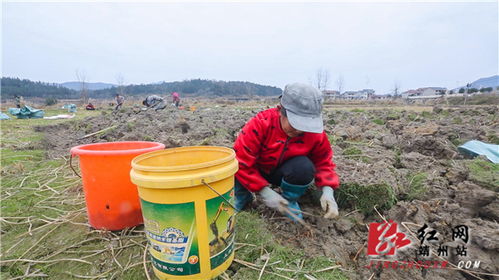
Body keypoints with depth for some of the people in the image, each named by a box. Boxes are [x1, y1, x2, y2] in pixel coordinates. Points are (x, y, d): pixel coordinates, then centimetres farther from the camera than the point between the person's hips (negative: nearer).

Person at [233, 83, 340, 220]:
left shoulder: (315, 132, -21)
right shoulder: (260, 124, -31)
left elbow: (324, 161, -8)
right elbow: (241, 162, -29)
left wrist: (327, 190, -26)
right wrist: (265, 192, -31)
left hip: (284, 173, 1)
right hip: (257, 172, 0)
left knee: (305, 166, -33)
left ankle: (289, 200, -2)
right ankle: (243, 195, 5)